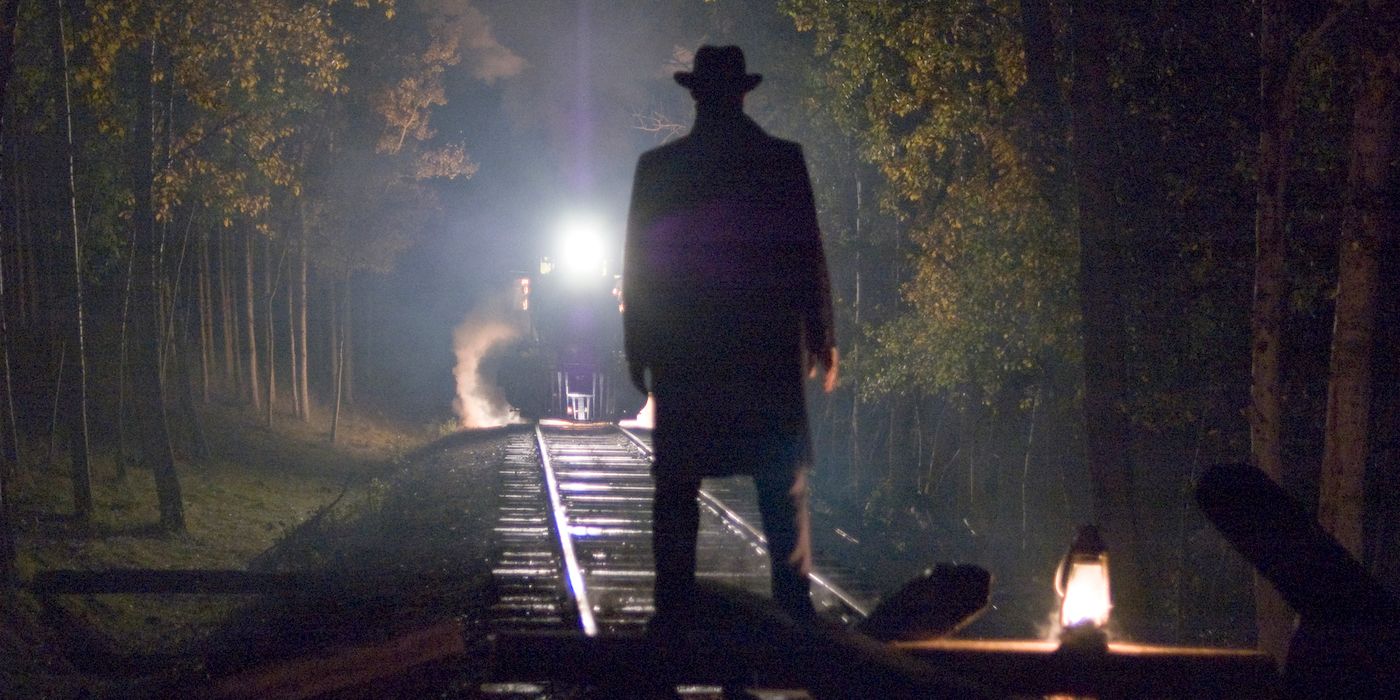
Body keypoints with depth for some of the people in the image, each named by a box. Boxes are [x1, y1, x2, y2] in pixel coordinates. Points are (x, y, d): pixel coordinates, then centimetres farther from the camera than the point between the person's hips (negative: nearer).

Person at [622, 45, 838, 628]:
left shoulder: (658, 167, -1)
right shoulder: (783, 160, -2)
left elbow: (638, 262, 1)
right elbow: (807, 256, -1)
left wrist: (637, 346, 8)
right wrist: (821, 337, 6)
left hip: (683, 354, 0)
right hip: (767, 347, 0)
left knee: (677, 487, 5)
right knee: (783, 484, 4)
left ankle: (675, 611, 1)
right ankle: (793, 604, -2)